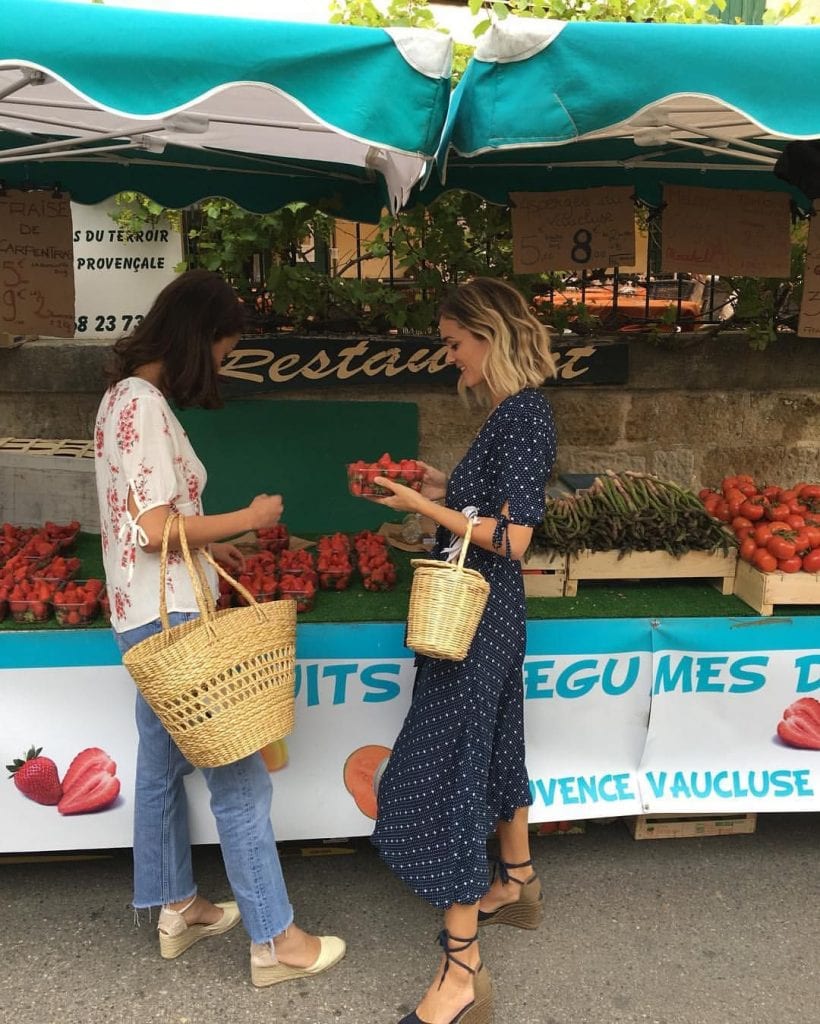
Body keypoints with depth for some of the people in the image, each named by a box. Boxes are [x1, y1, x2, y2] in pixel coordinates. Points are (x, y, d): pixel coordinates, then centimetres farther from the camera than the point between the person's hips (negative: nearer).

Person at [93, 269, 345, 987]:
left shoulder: (126, 395, 12)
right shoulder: (147, 405, -18)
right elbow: (158, 528, -22)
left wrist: (208, 546, 14)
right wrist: (249, 520, -11)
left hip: (147, 613, 11)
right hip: (170, 616, -11)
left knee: (163, 764, 19)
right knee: (238, 774, -2)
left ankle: (176, 908, 36)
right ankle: (275, 941, 12)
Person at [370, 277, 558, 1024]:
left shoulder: (523, 415, -18)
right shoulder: (512, 411, 10)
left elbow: (512, 537, -23)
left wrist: (424, 507, -17)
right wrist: (447, 488, 6)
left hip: (478, 617, -10)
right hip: (485, 612, 10)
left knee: (444, 771, -5)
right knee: (490, 745, 23)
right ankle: (517, 884, 45)